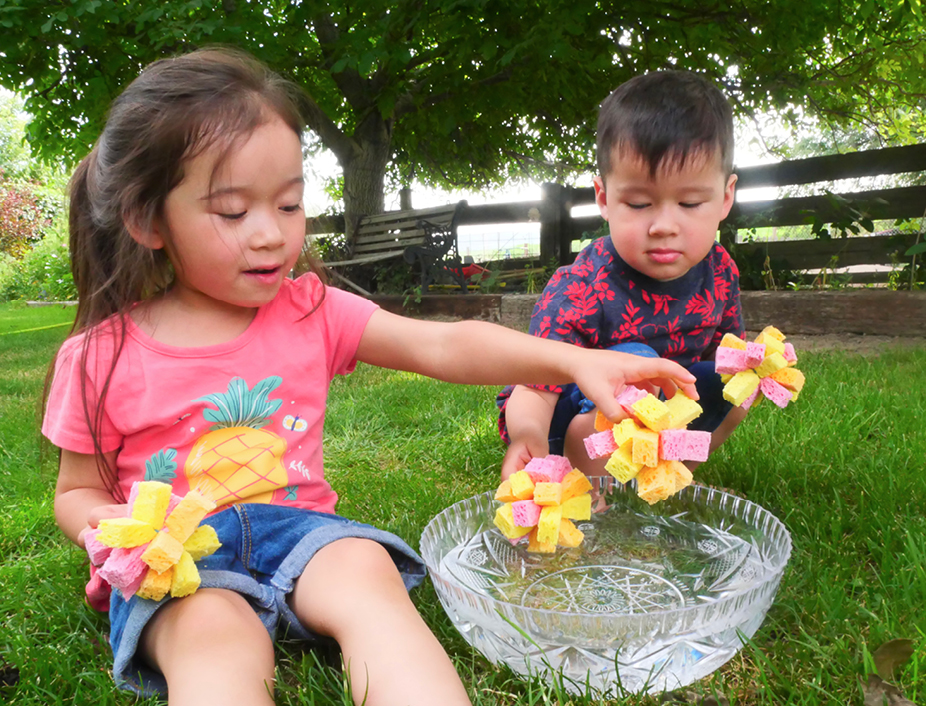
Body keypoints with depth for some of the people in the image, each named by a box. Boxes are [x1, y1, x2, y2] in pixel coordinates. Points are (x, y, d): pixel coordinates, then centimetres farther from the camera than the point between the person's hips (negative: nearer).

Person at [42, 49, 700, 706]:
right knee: (217, 638, -34)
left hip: (299, 527, 2)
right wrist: (103, 527, -16)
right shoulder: (100, 357, -2)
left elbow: (443, 346, -8)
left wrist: (573, 360, -20)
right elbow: (76, 491, 10)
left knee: (366, 571, -30)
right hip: (177, 561, -1)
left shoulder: (310, 309, 1)